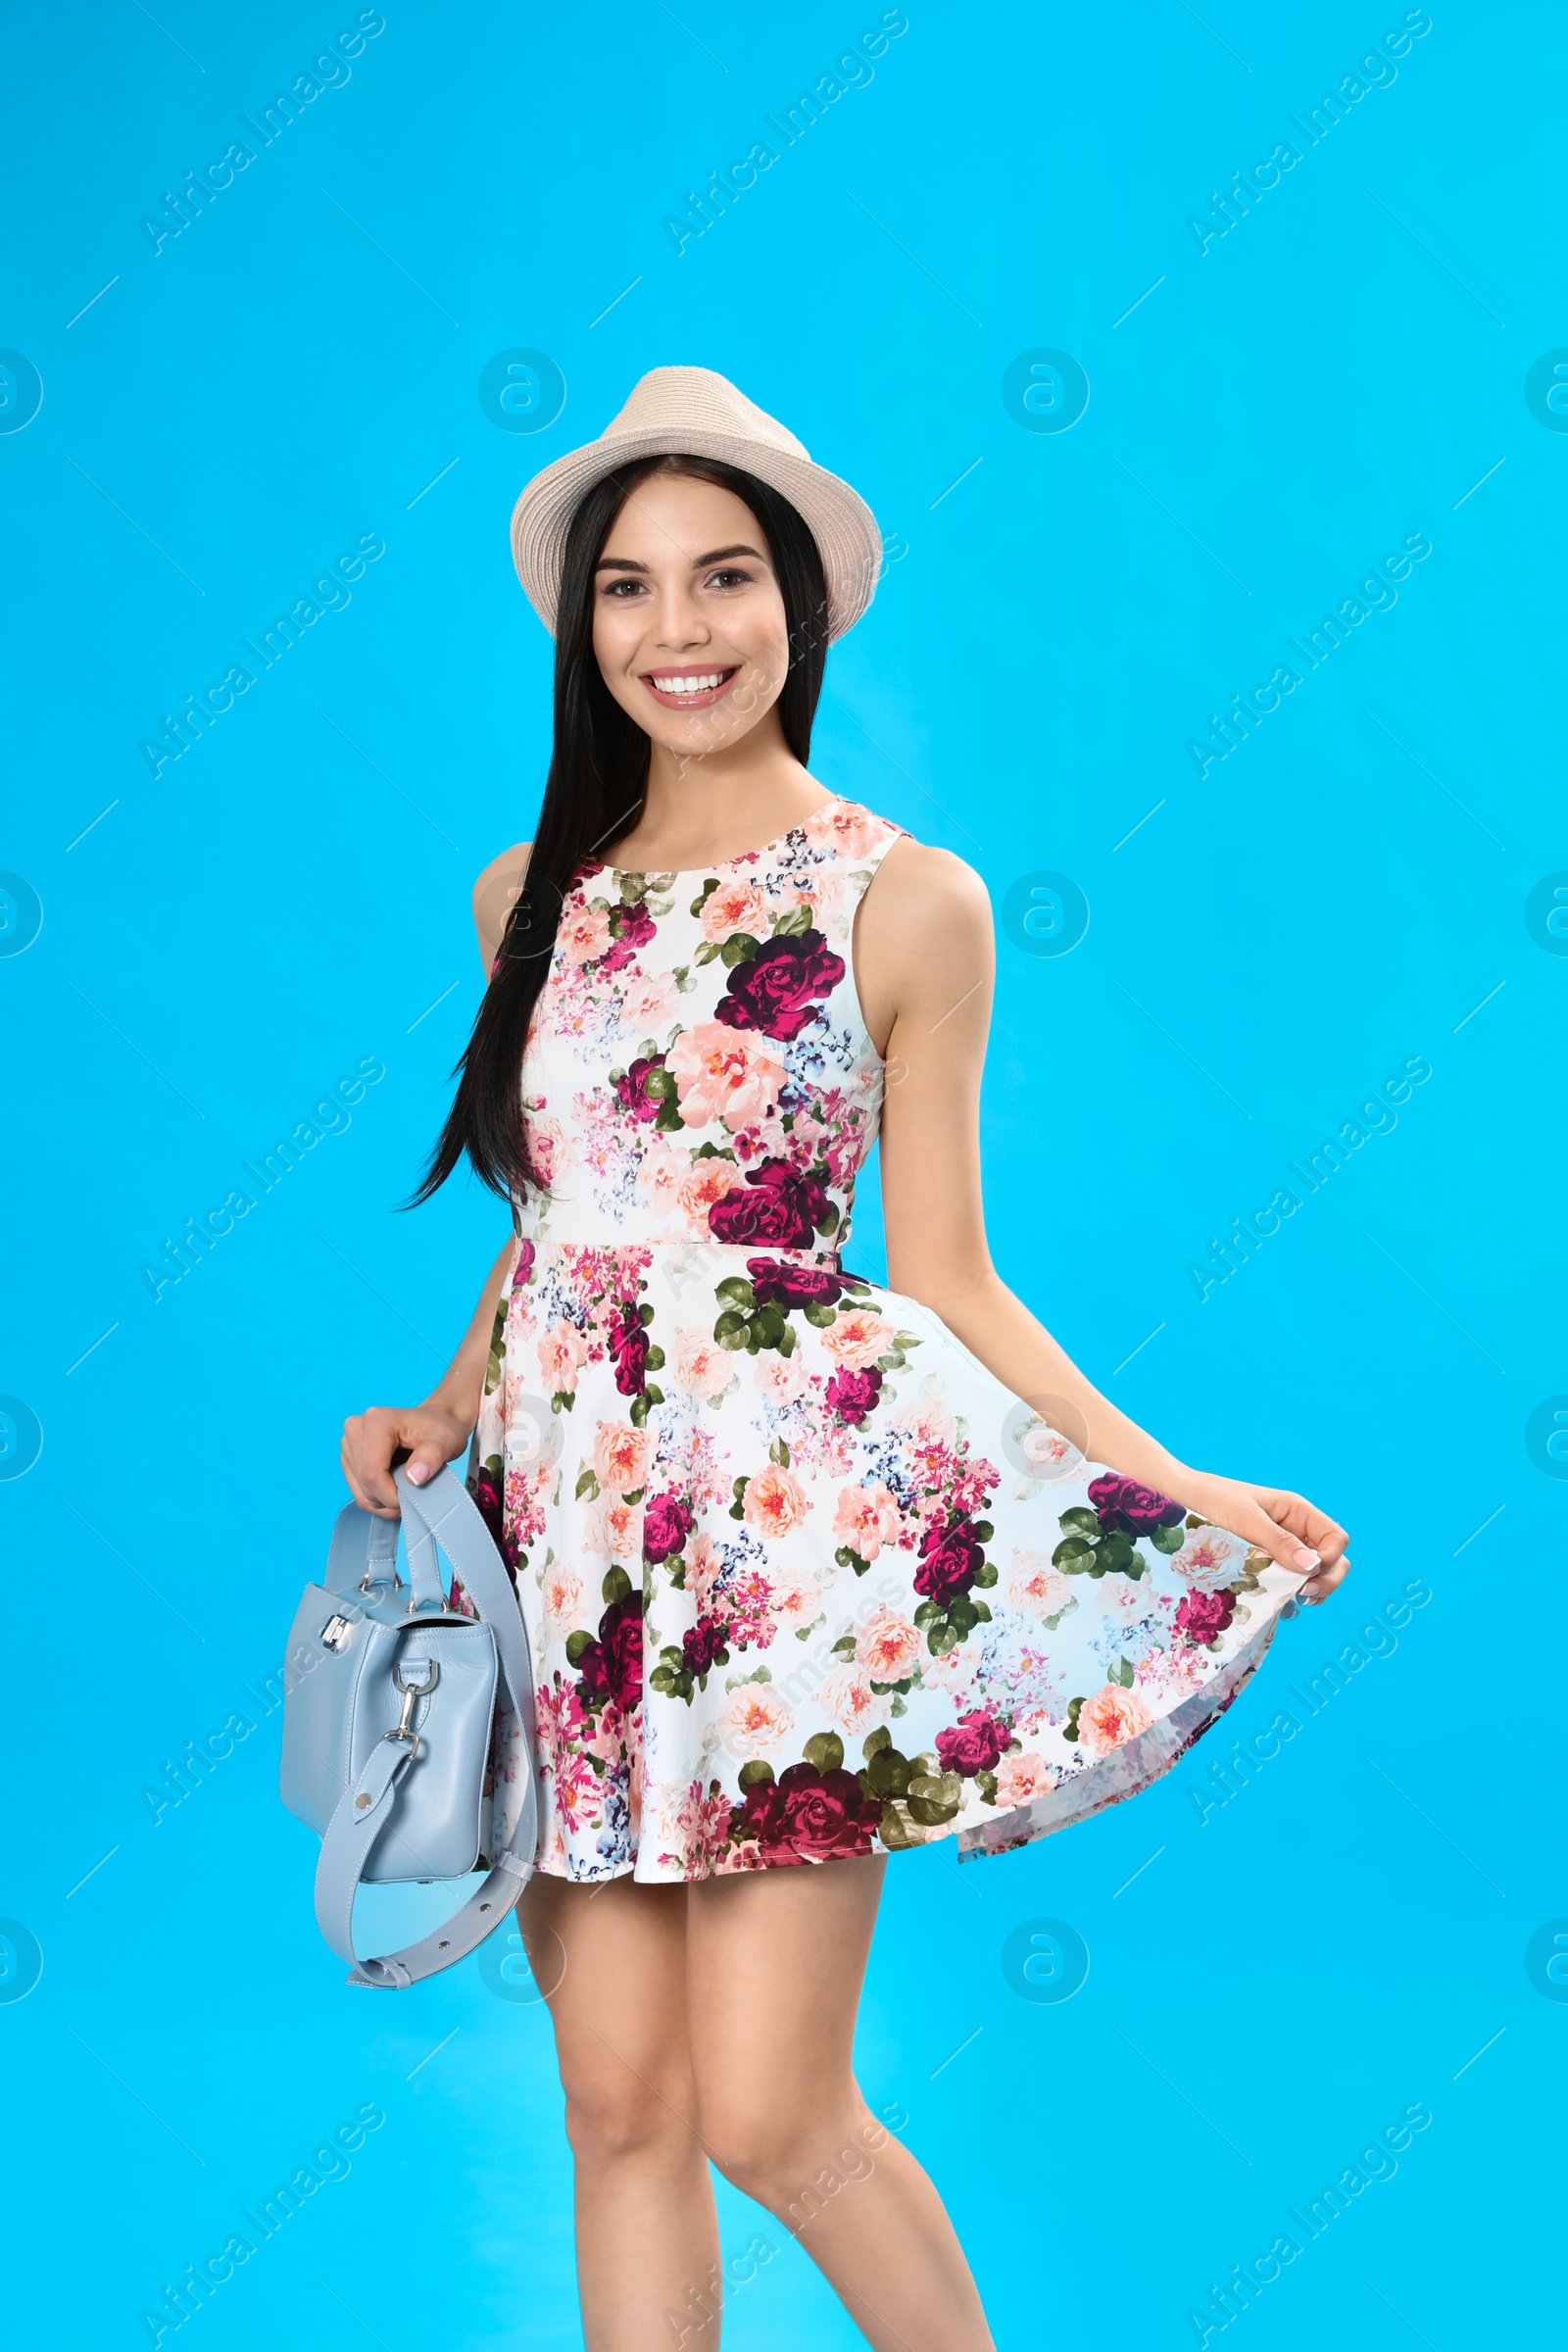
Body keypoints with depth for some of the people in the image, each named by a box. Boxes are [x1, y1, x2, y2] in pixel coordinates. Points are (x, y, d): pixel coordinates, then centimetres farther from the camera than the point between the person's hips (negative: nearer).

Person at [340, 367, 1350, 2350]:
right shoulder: (530, 895, 10)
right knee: (618, 2109, 7)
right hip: (566, 1510, 4)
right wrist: (445, 1408, 3)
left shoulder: (908, 901, -2)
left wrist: (1190, 1494, -9)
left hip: (797, 1510, -4)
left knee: (767, 2115, -4)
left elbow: (944, 1276, -1)